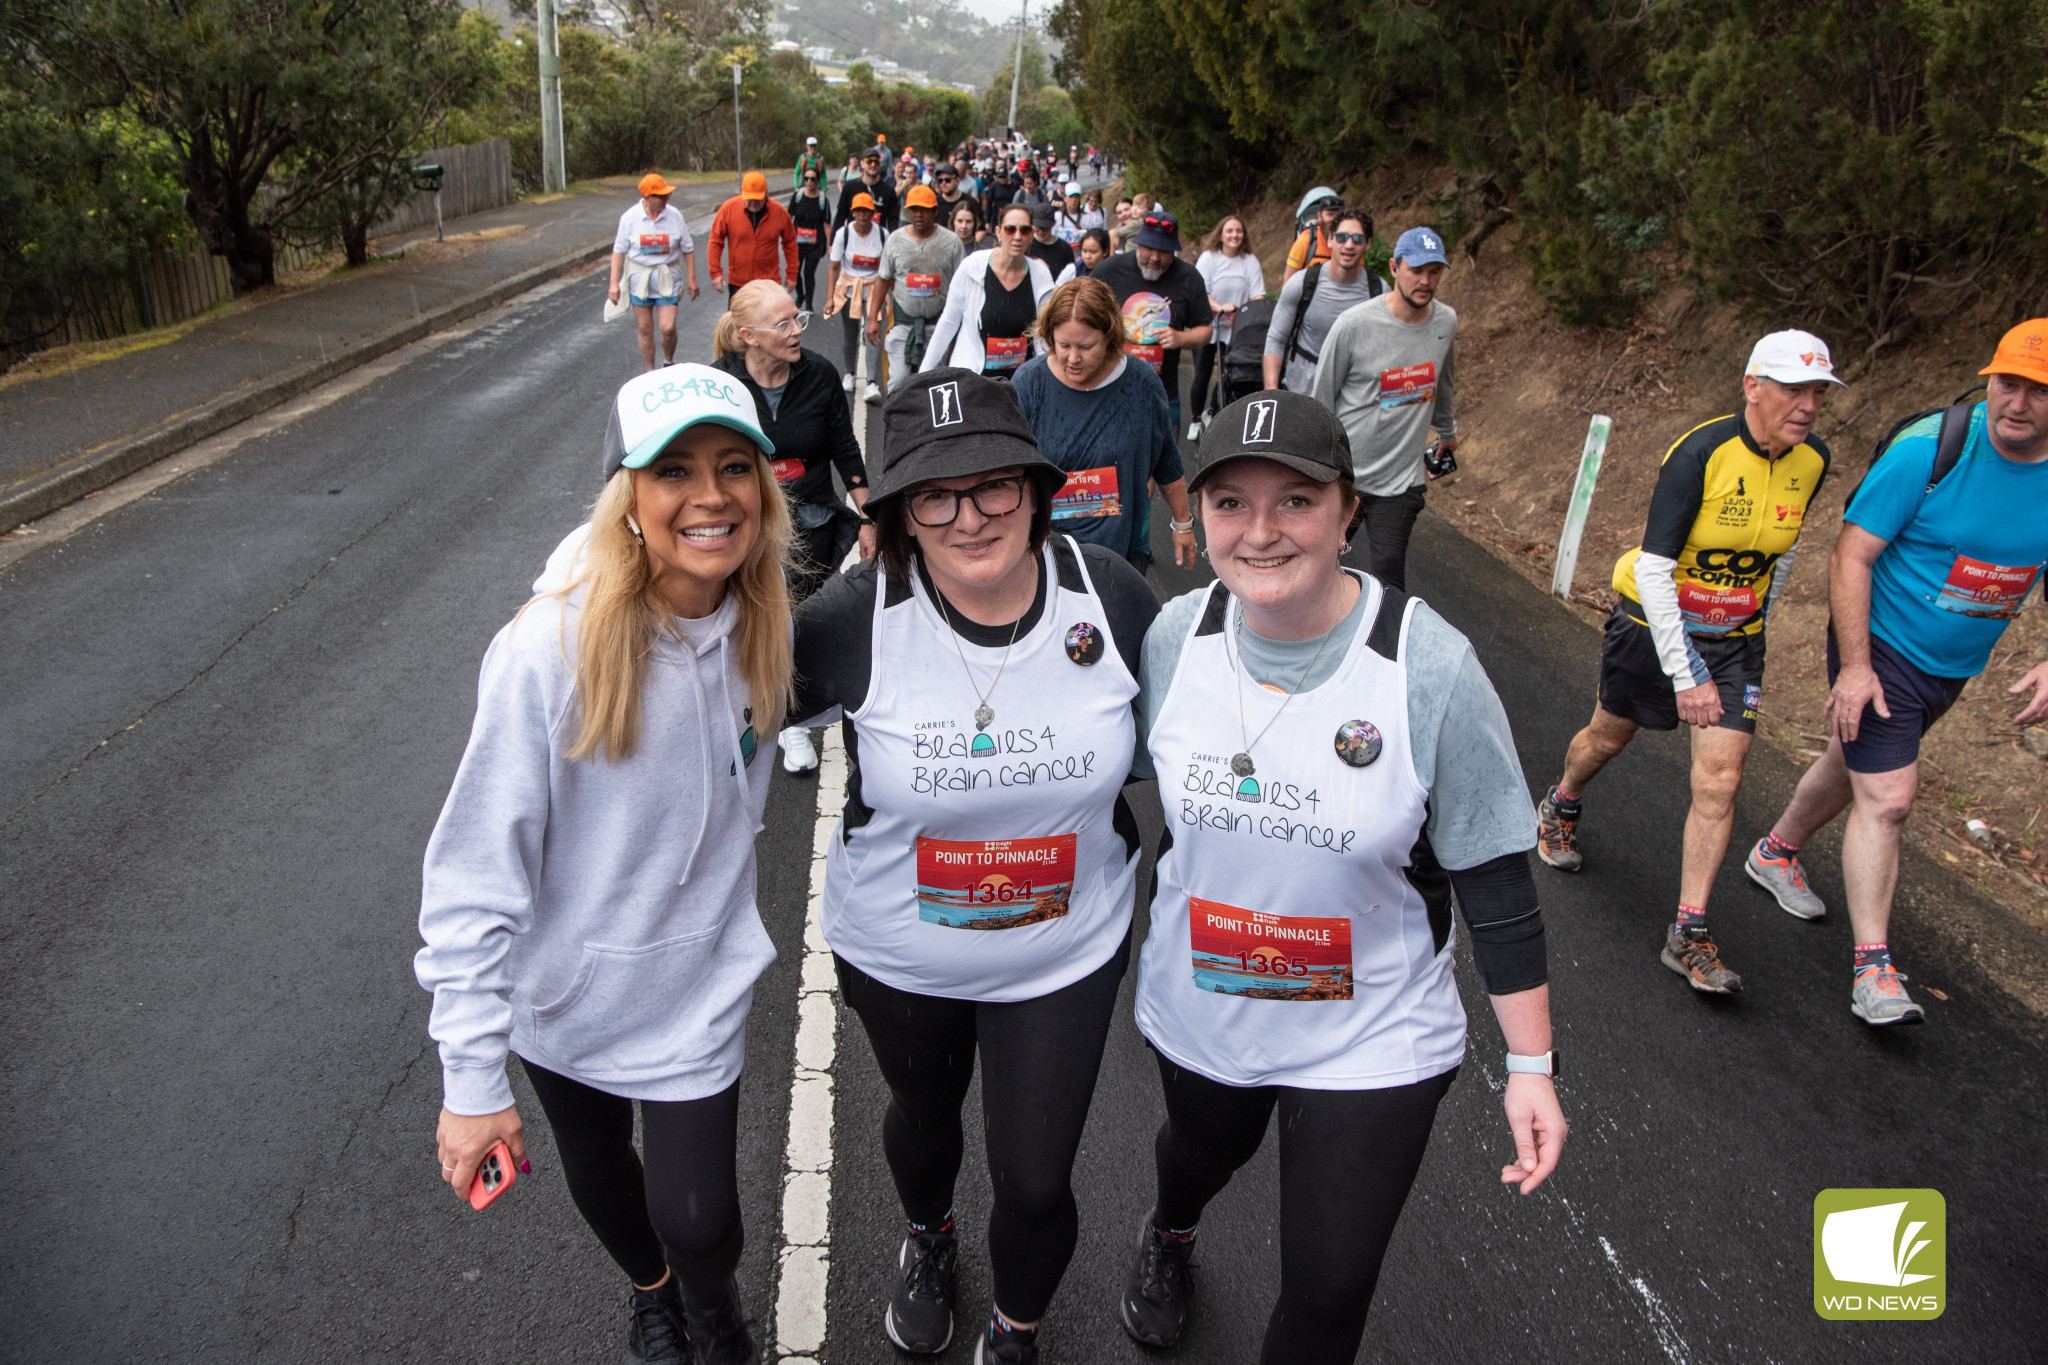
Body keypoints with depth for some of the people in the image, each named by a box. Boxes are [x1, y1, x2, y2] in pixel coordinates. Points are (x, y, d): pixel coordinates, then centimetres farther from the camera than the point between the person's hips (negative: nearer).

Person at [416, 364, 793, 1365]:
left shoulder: (760, 626, -14)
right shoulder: (550, 650, -29)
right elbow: (473, 876, -23)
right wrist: (471, 1079, -21)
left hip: (695, 989, 2)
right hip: (565, 988, -1)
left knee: (697, 1221, 7)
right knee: (597, 1171, 25)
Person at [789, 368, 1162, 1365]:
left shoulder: (1110, 594, -18)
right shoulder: (856, 618, -24)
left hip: (1065, 955, 0)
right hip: (897, 956, 1)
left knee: (1037, 1185, 10)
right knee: (925, 1113, 30)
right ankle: (925, 1238, 68)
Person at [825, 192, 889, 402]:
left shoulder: (882, 235, -6)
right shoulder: (843, 234, -7)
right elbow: (834, 267, -5)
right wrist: (830, 297, -10)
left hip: (873, 291, -1)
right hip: (848, 289, 1)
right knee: (850, 335, 12)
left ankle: (872, 383, -21)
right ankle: (849, 375, 35)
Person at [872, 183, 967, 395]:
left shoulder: (951, 242, 0)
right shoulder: (895, 240, 5)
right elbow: (883, 281, 9)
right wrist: (873, 318, 5)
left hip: (939, 322, 0)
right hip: (903, 320, 1)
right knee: (899, 380, -5)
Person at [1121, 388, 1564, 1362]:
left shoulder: (1431, 669, -24)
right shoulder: (1175, 637, -15)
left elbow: (1496, 884, -15)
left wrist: (1531, 1067, -12)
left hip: (1372, 1040, -3)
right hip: (1198, 1006, 3)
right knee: (1205, 1150, 32)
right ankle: (1168, 1238, 69)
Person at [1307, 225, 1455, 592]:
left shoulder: (1446, 321, 2)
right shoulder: (1353, 324, -14)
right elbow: (1320, 400, -5)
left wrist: (1448, 431, 37)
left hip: (1403, 479, 3)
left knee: (1389, 576, -4)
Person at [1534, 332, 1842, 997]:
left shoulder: (1811, 460, -6)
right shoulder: (1700, 453, -23)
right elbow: (1654, 570, -24)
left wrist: (1758, 631, 18)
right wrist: (1686, 673, -25)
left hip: (1734, 636, 4)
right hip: (1654, 621, -3)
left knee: (1720, 780, -7)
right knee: (1608, 737, 17)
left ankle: (1689, 935, 2)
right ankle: (1560, 807, 52)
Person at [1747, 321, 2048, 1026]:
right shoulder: (1928, 450, -22)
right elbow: (1850, 556, -19)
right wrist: (1854, 667, -22)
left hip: (1955, 666, 6)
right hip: (1882, 648, -6)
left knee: (1862, 763, 23)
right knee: (1886, 797, -10)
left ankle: (1776, 852, 48)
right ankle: (1872, 966, -2)